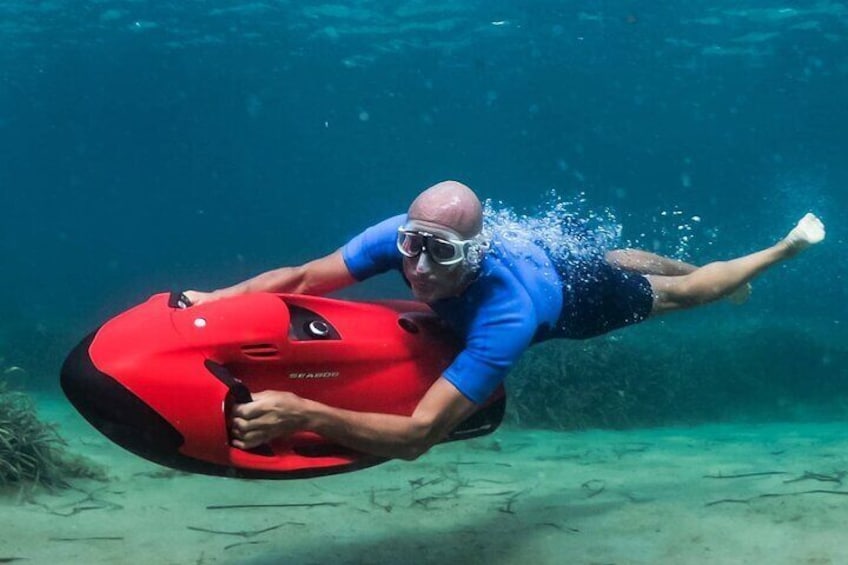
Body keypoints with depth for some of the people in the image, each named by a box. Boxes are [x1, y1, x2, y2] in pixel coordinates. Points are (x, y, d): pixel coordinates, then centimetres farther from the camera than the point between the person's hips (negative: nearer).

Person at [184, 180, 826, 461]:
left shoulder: (506, 315, -53)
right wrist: (213, 300, -47)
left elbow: (417, 434, -58)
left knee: (682, 292, 23)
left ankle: (786, 247, 49)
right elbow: (301, 277, -33)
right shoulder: (401, 235, -39)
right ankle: (690, 258, 69)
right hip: (538, 255, 6)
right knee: (614, 259, 37)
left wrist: (301, 413, -69)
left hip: (575, 297, -5)